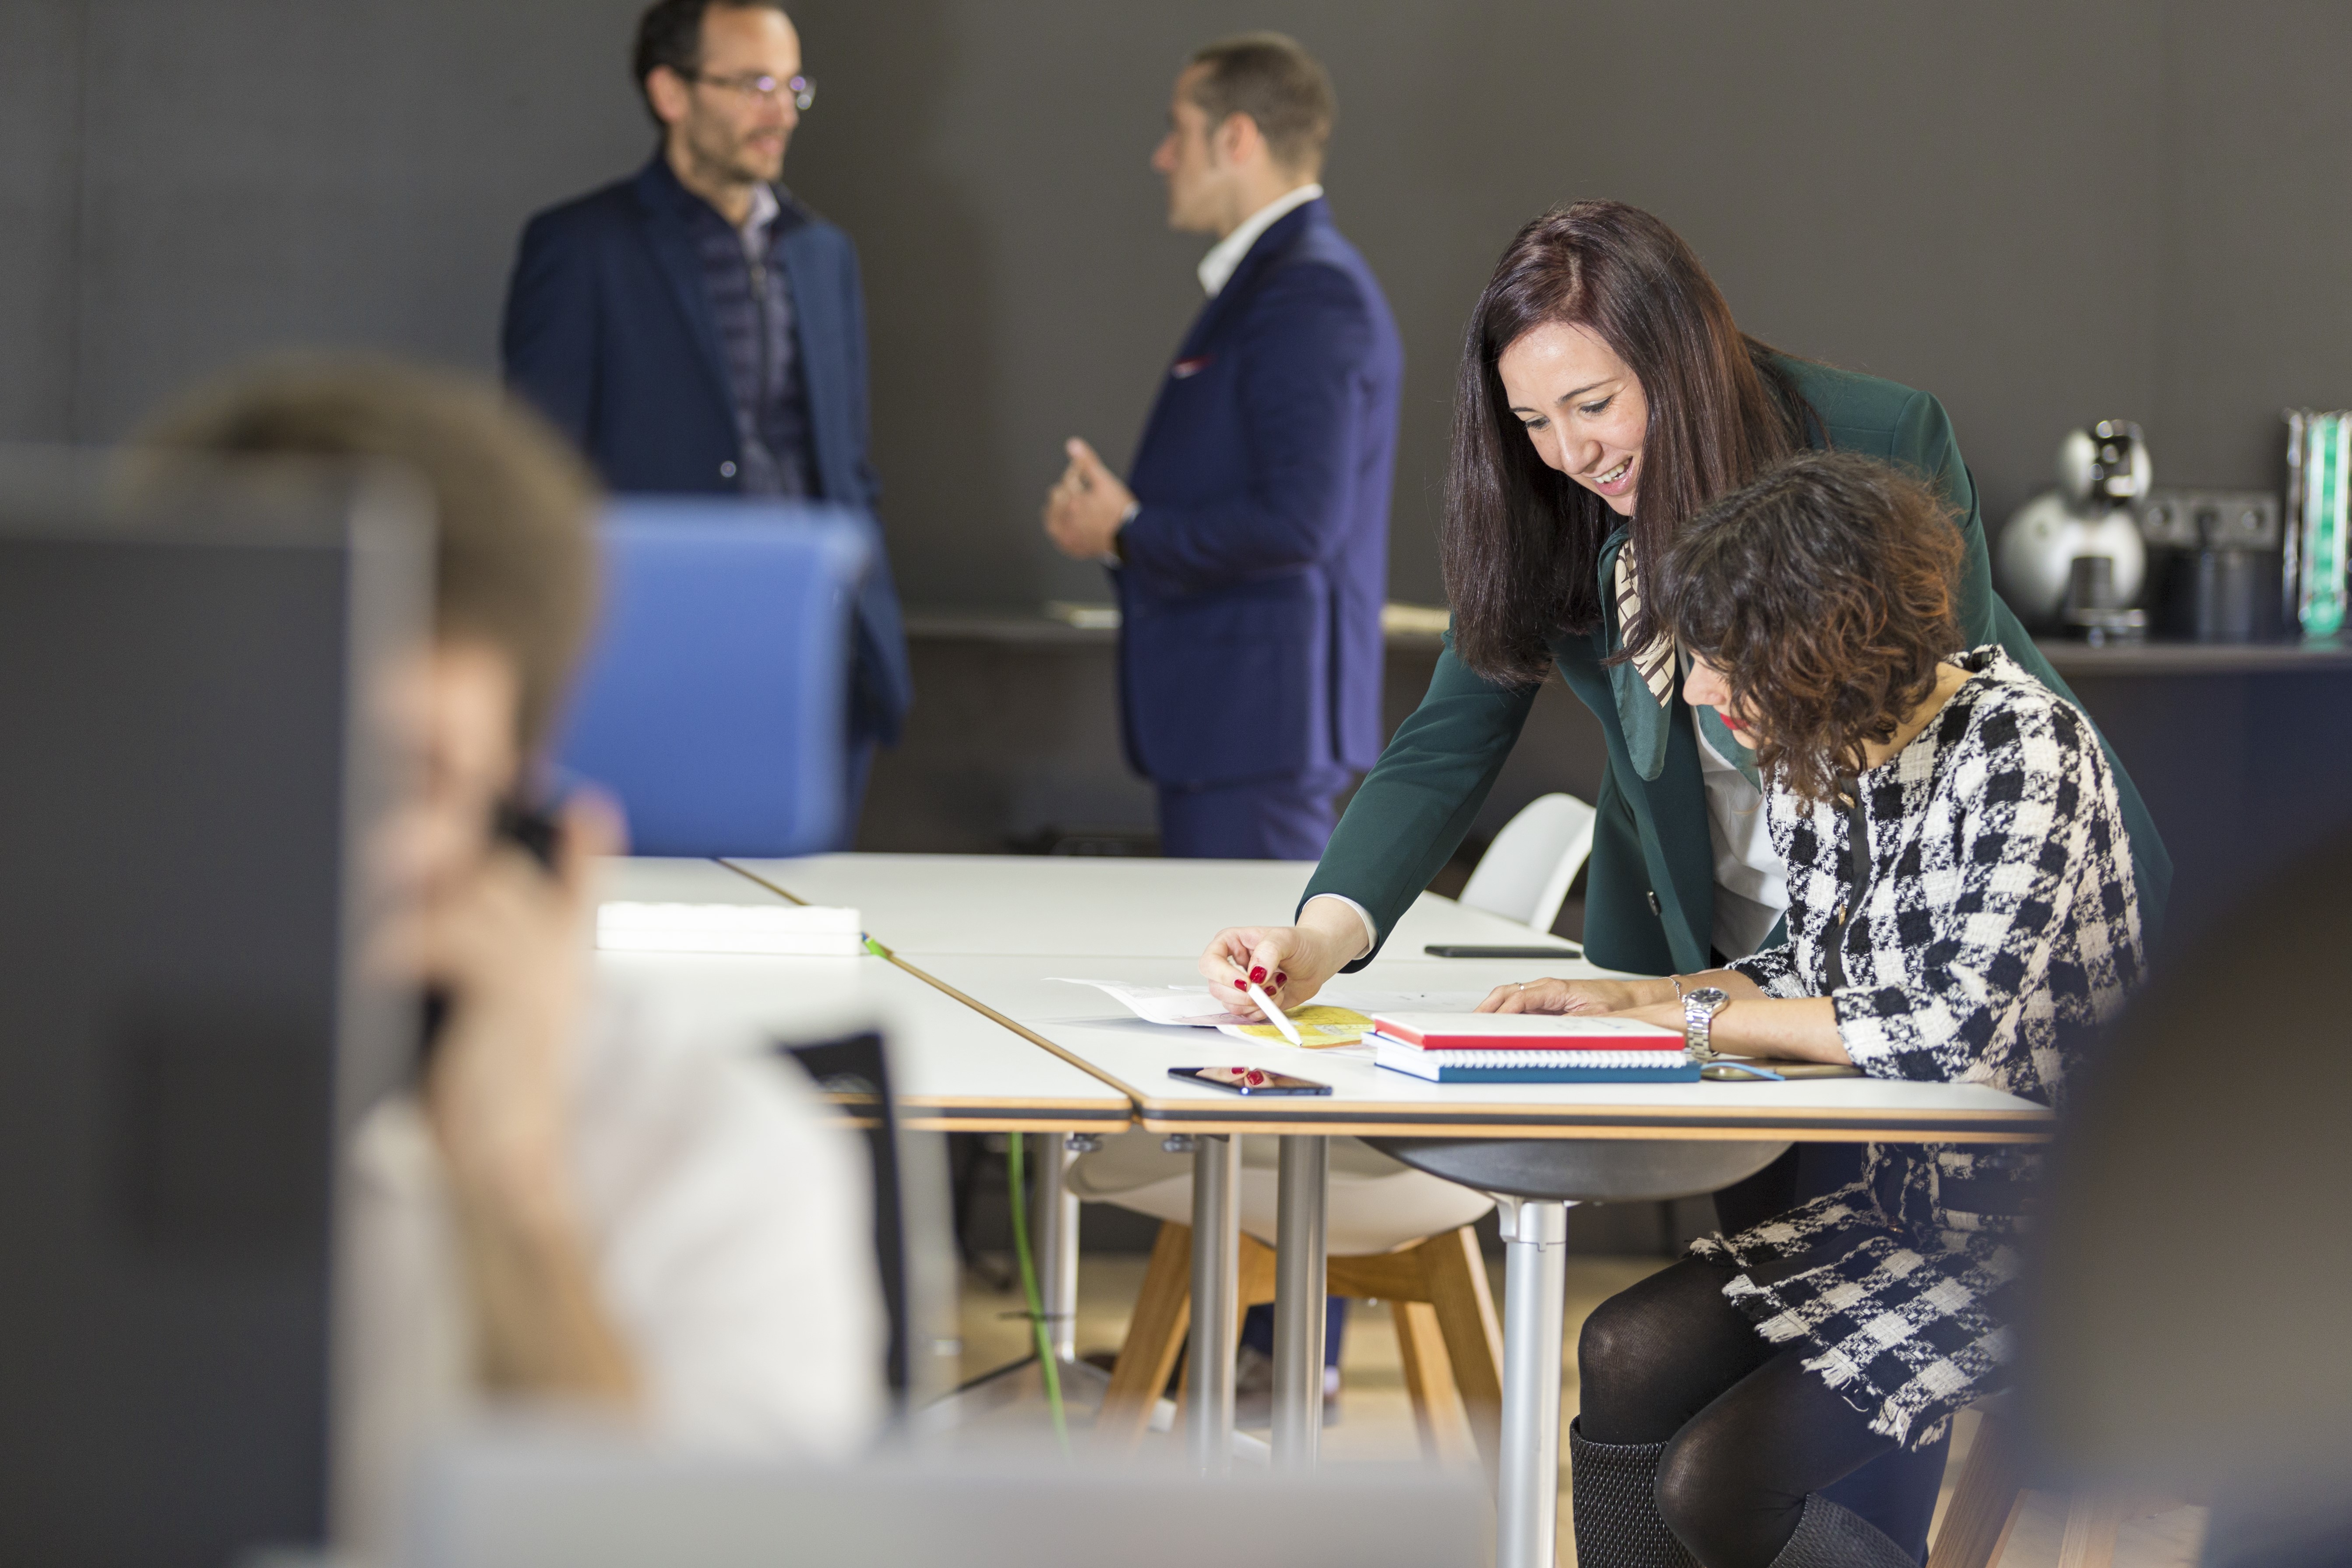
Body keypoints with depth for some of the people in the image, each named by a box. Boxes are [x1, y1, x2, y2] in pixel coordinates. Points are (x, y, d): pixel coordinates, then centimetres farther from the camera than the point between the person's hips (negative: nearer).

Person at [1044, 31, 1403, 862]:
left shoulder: (1310, 295, -15)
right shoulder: (1264, 280, 17)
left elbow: (1298, 521, -24)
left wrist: (1128, 534, -13)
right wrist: (1124, 512, 6)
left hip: (1258, 719, -10)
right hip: (1226, 713, 10)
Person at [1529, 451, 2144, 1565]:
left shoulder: (2024, 749, -19)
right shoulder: (1815, 758, 4)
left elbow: (1959, 1027, -27)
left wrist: (1699, 1017, -16)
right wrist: (1627, 999, 2)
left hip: (2046, 1235, -8)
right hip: (1908, 1199, 8)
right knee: (1624, 1359, -10)